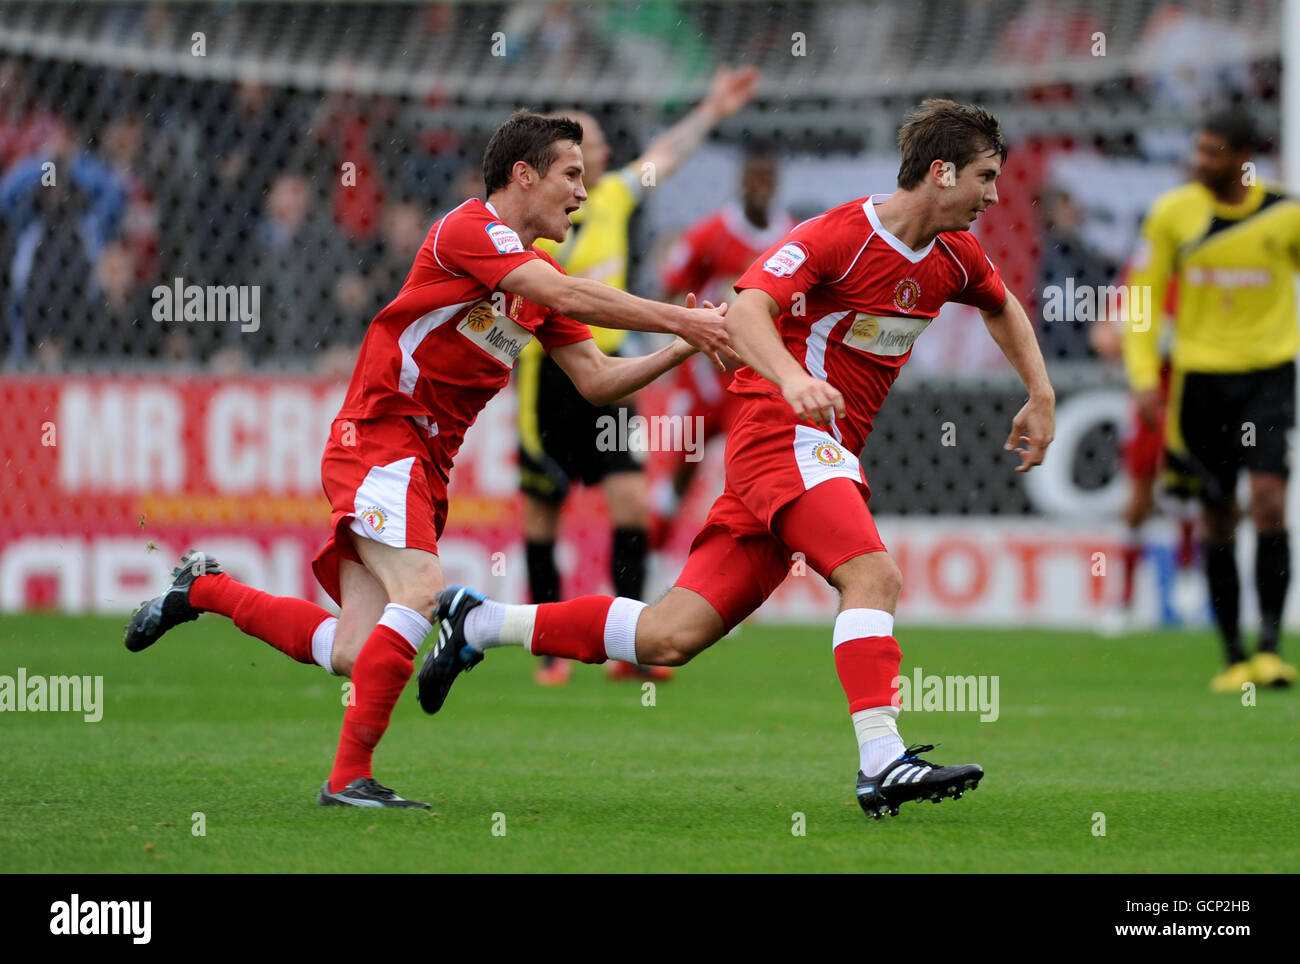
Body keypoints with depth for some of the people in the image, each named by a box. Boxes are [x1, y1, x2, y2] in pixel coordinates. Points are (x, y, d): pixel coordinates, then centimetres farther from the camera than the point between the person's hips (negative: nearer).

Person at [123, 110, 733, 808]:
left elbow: (596, 380, 14)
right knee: (421, 591, -27)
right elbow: (569, 297, -25)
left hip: (425, 467, 9)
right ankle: (349, 776, -22)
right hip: (378, 442, -9)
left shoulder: (537, 278, 16)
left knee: (354, 654, -1)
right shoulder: (471, 228, -12)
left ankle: (205, 589, 20)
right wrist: (678, 319, -23)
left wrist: (681, 350, 1)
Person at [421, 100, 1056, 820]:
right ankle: (881, 761, -35)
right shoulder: (838, 234, -13)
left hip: (825, 451, 7)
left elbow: (1003, 307, 35)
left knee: (670, 637, 2)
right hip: (787, 433, -7)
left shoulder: (955, 258, 12)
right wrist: (793, 379, -44)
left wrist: (1040, 397, 25)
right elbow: (747, 310, -26)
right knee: (873, 572, -29)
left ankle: (479, 623, 13)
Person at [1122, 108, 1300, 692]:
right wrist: (1144, 376, -7)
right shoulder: (1173, 213, -2)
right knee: (1217, 519, 4)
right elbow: (1142, 294, 4)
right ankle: (1233, 657, 14)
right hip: (1201, 375, 1)